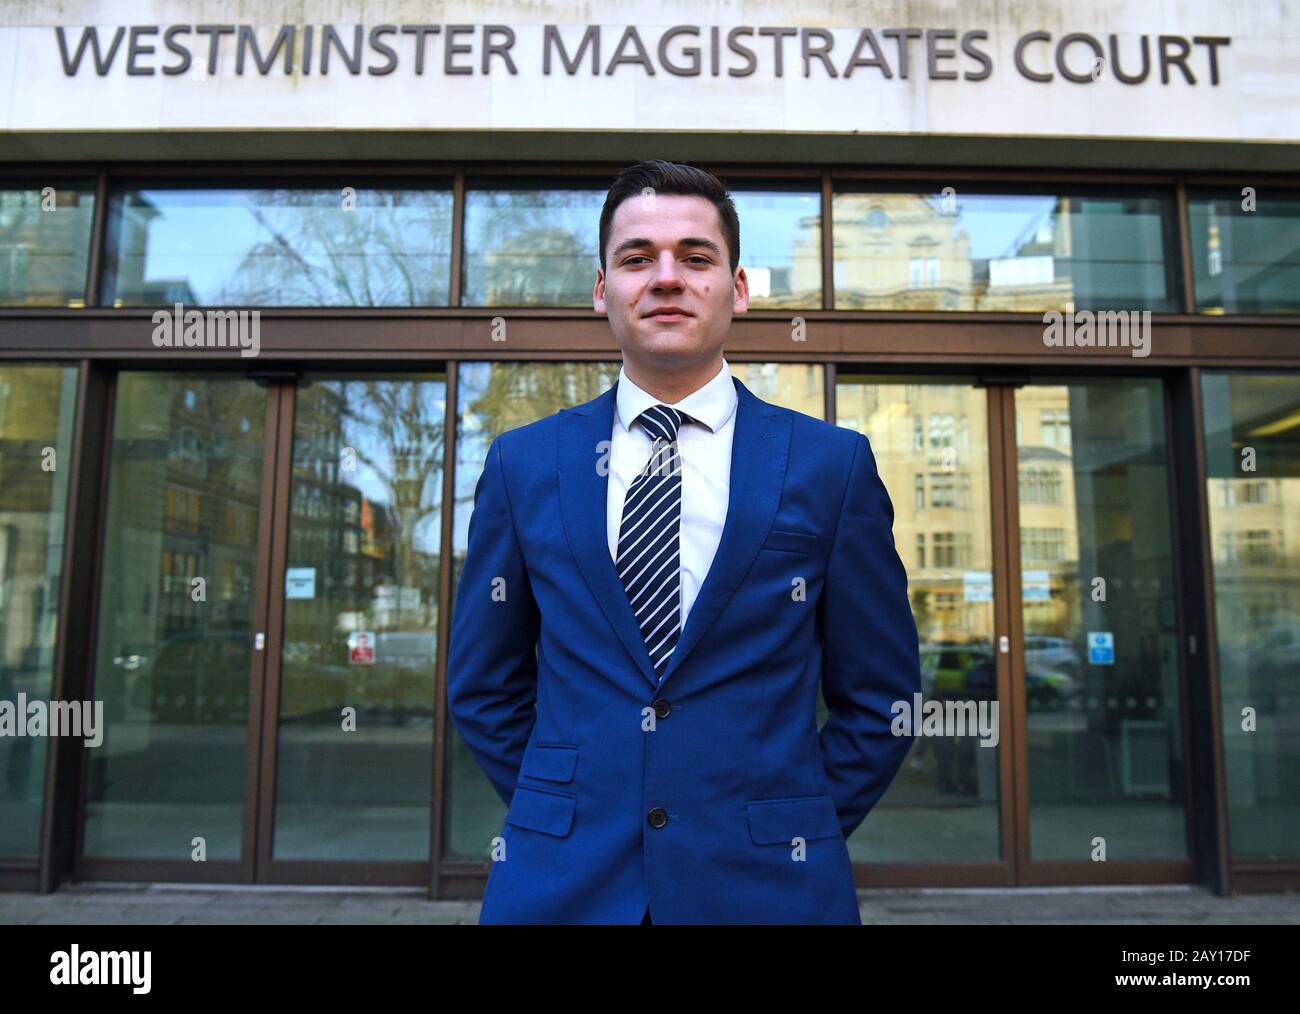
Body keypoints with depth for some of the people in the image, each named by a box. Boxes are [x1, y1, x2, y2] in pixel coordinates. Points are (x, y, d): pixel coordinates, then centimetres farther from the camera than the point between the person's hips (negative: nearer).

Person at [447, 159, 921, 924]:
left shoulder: (832, 464, -4)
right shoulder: (522, 465, 0)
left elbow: (877, 695, 2)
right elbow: (484, 686, 6)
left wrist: (802, 831, -2)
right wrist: (565, 811, 0)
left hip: (765, 884, 0)